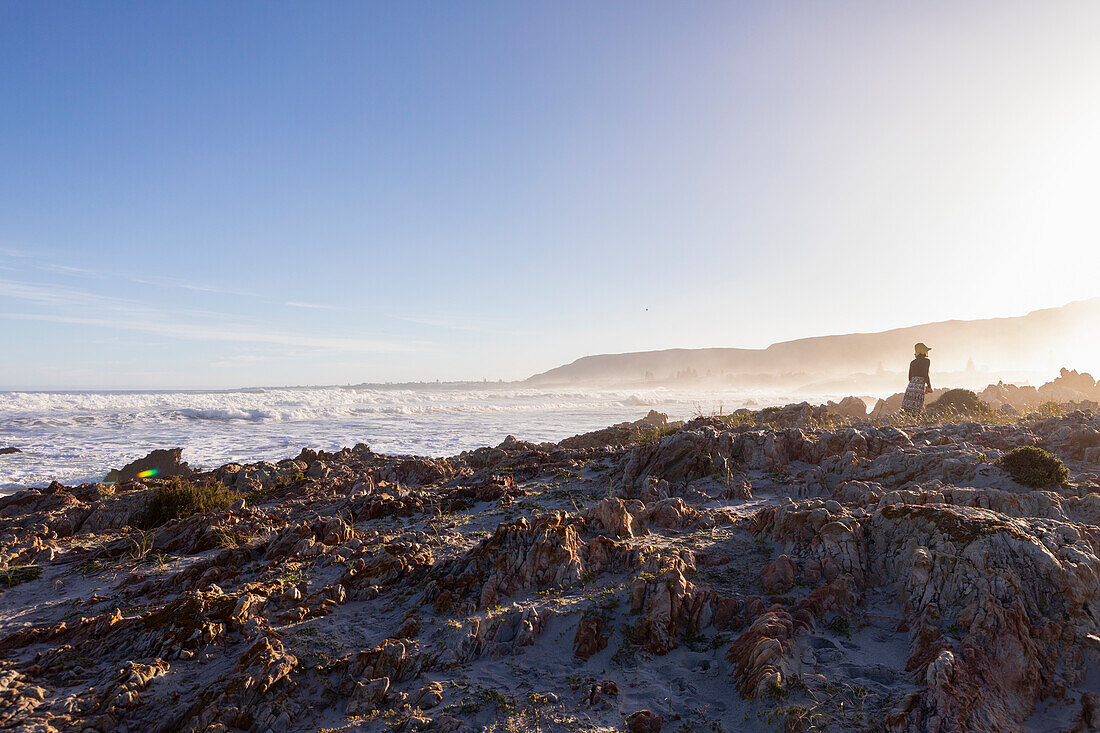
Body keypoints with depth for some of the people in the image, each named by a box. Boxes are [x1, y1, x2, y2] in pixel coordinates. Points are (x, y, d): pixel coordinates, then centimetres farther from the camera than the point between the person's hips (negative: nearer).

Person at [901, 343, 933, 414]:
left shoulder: (912, 362, 19)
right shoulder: (926, 361, 2)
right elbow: (925, 375, -8)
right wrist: (929, 387, 4)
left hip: (911, 386, 6)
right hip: (919, 387, -6)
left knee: (906, 410, 2)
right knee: (916, 412, -7)